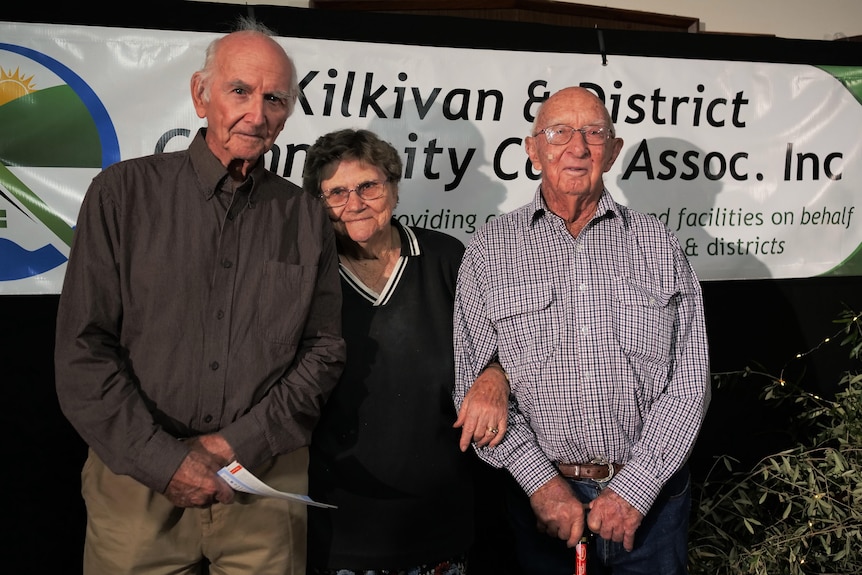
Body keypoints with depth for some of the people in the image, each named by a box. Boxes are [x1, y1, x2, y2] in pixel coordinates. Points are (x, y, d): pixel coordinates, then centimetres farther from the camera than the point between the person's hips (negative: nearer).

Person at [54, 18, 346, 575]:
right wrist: (165, 460, -12)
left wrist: (239, 443, -9)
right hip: (137, 477, -1)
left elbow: (325, 349, 2)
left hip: (266, 481, 2)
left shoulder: (307, 218, 3)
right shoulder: (124, 192, -3)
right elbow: (83, 349, -7)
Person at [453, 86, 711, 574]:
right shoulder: (488, 251, -1)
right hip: (544, 495, -1)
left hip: (651, 495, 1)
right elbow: (474, 383, -4)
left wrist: (634, 489, -10)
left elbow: (689, 379, -2)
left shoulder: (658, 245, 2)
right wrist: (543, 484, -11)